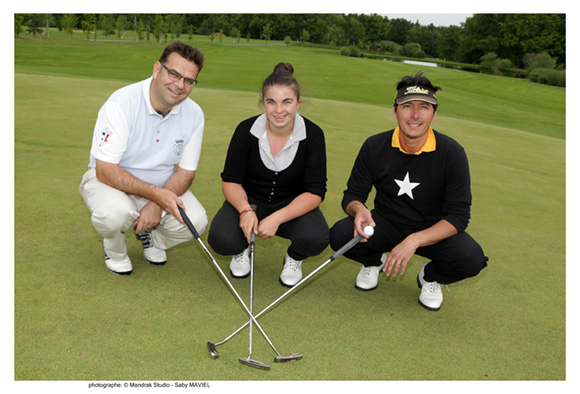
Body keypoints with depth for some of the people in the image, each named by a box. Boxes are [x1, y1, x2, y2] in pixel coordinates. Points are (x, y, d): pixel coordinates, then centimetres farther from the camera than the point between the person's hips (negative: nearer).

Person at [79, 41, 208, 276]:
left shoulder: (194, 114, -11)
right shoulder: (121, 104, -24)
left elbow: (186, 171, -6)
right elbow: (105, 170, -27)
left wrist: (157, 205, -23)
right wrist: (155, 193, -36)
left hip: (162, 187, 4)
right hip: (110, 180, -3)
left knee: (196, 222, -20)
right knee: (115, 213, -37)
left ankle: (149, 233, 15)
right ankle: (114, 249, 3)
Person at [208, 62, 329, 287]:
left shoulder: (313, 135, -15)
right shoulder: (246, 130, -13)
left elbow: (314, 192, -17)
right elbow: (231, 181, -7)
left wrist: (277, 218, -31)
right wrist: (245, 210, -29)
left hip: (293, 205, 0)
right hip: (250, 200, 1)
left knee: (315, 239, -31)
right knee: (221, 240, -28)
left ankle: (294, 257, 7)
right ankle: (242, 249, 11)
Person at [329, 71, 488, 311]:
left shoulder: (452, 153, -18)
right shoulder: (374, 147, -13)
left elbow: (459, 216, -18)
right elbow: (353, 195, -5)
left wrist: (414, 240, -32)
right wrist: (359, 209, -31)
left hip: (432, 230, 0)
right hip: (385, 225, 1)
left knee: (471, 259, -29)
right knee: (340, 235, -27)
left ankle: (430, 277, 8)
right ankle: (374, 261, 10)